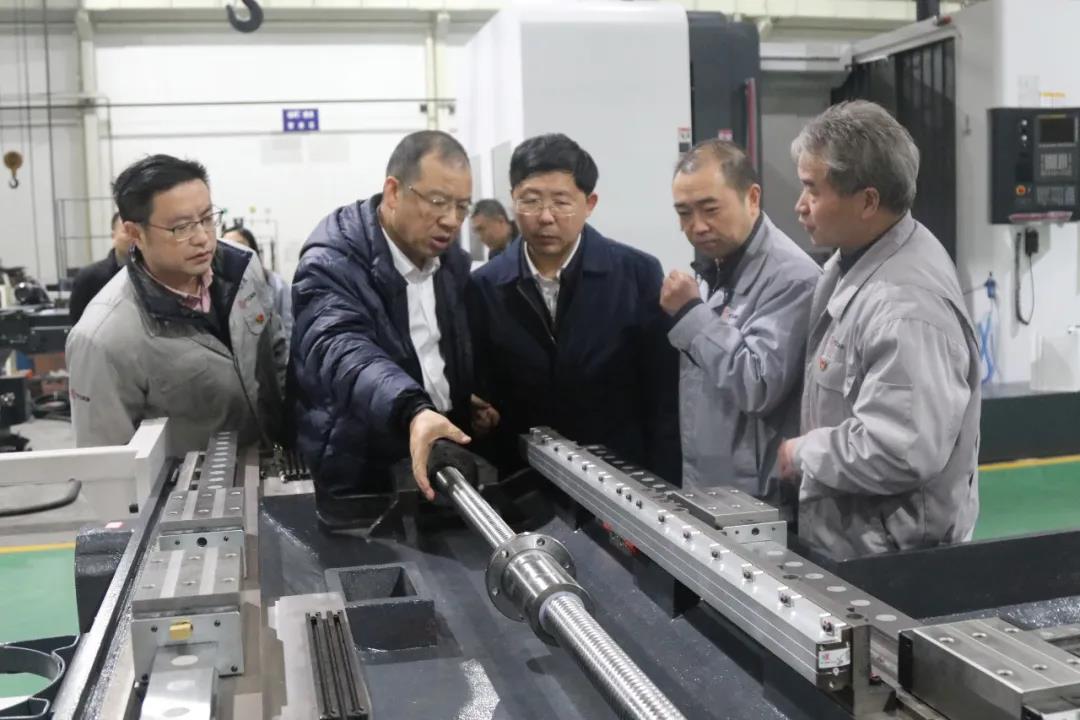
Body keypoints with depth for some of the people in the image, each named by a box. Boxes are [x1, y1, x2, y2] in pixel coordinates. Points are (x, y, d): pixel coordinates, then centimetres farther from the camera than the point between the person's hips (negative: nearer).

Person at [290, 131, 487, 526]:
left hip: (445, 461, 6)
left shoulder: (453, 258, 4)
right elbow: (342, 351, -37)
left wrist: (477, 406, 1)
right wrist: (412, 411, -53)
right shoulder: (332, 263, -18)